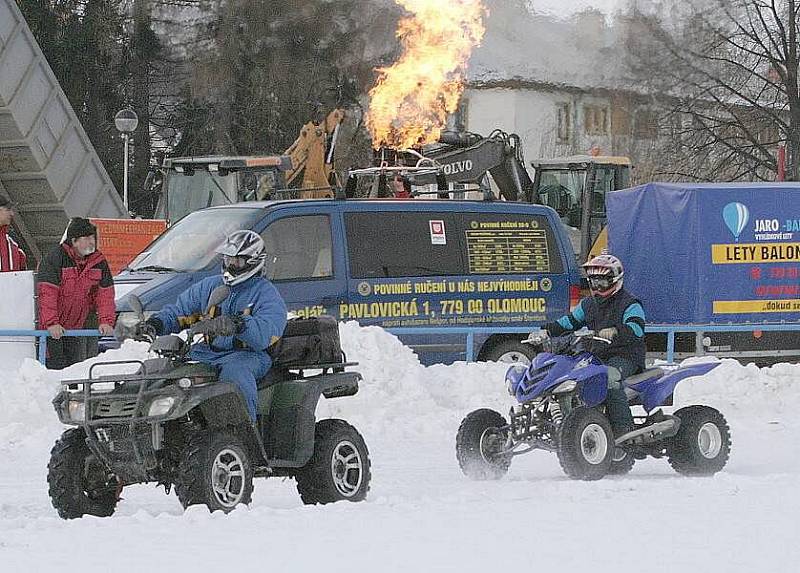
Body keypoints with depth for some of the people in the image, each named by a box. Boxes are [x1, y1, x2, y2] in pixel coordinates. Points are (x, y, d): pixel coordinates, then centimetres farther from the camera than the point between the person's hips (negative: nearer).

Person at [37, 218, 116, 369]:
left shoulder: (99, 261, 3)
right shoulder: (53, 259, -14)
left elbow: (105, 294, 2)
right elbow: (47, 293, -20)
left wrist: (106, 321, -11)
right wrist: (51, 323, -28)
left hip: (84, 326, 4)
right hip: (55, 329, -4)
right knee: (56, 368, -4)